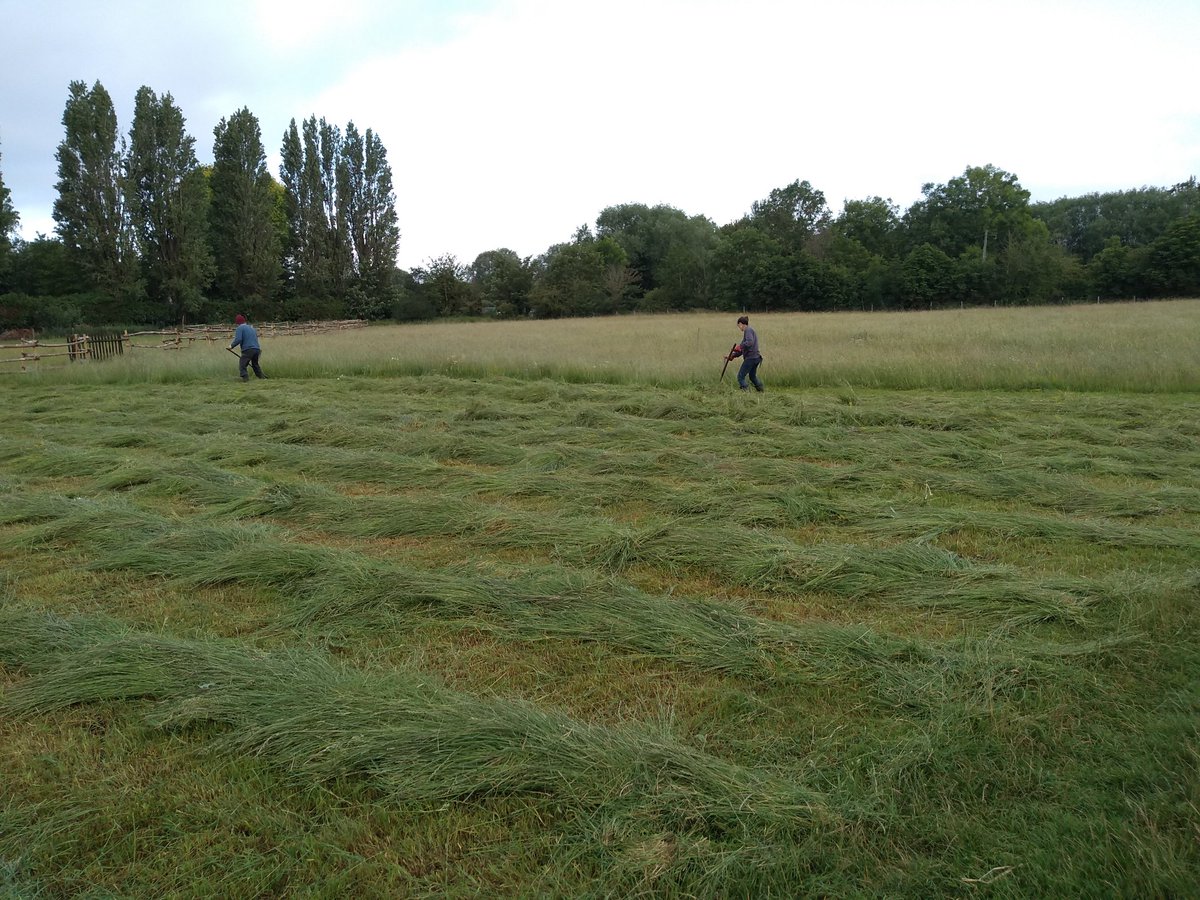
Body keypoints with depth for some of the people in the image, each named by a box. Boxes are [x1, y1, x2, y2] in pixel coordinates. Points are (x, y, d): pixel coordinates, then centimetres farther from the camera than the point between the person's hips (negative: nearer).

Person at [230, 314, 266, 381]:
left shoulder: (240, 328, 0)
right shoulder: (252, 328, 24)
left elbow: (238, 340, -12)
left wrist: (231, 345, 3)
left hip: (248, 350, -7)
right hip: (257, 349, 7)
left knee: (242, 366, -5)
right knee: (255, 365, 22)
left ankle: (245, 378, -19)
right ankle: (262, 377, 21)